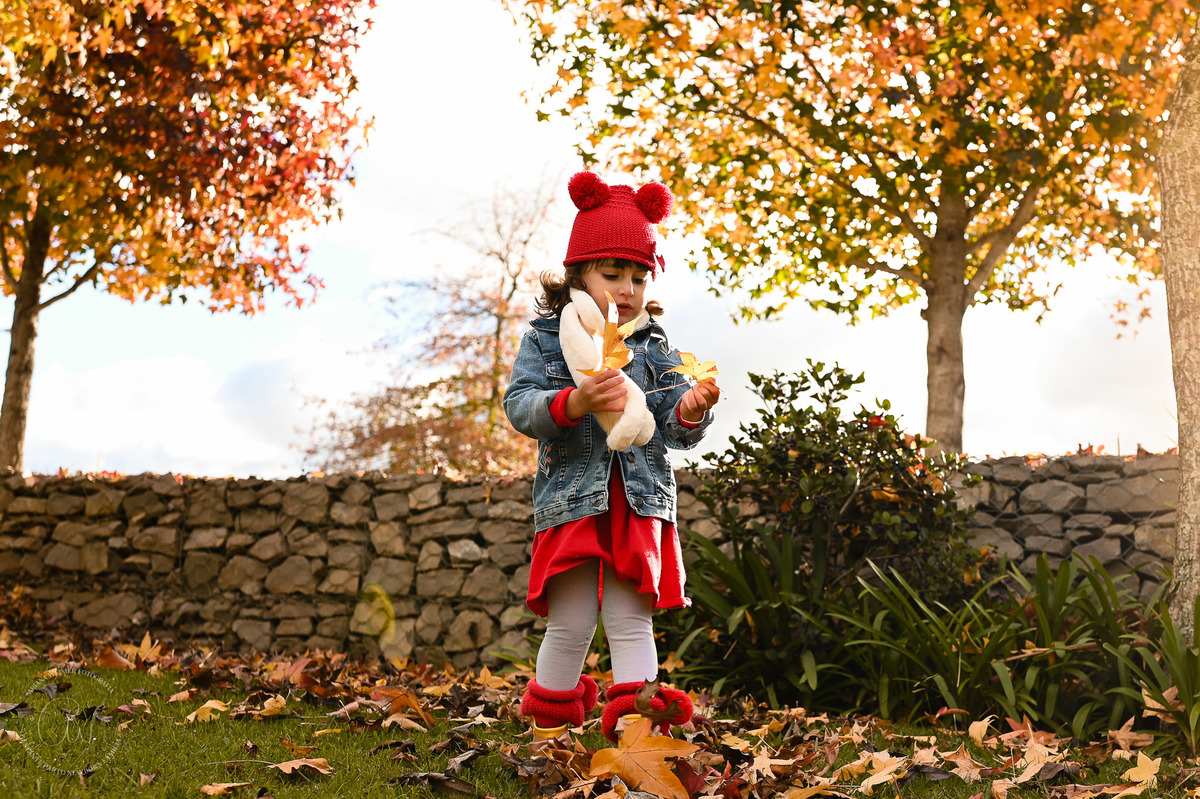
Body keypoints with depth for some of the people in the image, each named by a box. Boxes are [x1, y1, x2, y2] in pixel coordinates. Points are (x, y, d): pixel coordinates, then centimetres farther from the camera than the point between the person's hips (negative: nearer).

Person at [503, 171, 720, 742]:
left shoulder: (656, 347, 11)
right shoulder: (546, 337, 4)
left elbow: (674, 432, 9)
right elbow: (518, 405, -8)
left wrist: (690, 412, -15)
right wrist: (574, 403, -26)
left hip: (641, 501, 2)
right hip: (572, 500, -1)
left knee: (631, 621, -1)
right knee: (571, 625, 3)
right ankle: (549, 727, 24)